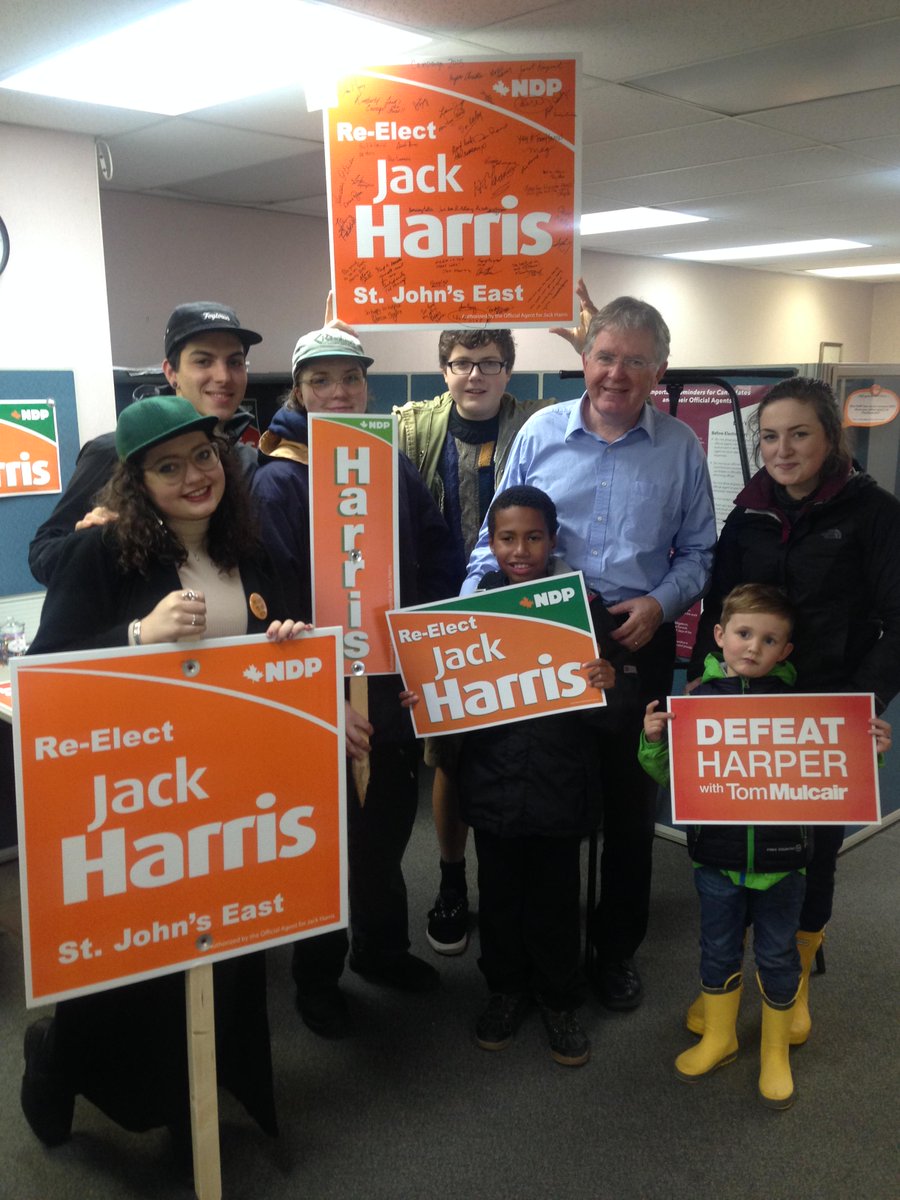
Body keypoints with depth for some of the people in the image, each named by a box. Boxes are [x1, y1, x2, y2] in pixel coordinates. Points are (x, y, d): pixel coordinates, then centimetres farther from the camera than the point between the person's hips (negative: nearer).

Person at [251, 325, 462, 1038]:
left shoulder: (395, 467, 4)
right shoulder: (278, 479, -11)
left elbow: (440, 566, 5)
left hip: (397, 691, 5)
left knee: (388, 831, 20)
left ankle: (382, 948, 43)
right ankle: (318, 976, 33)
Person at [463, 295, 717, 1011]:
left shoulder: (680, 448, 2)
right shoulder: (541, 433, 1)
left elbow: (697, 554, 6)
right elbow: (499, 538, 3)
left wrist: (660, 603, -12)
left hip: (639, 646, 0)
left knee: (629, 801, 10)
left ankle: (618, 947, 31)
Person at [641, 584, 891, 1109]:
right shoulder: (699, 700, -5)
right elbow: (668, 774, 1)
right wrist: (653, 742, -17)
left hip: (782, 858, -1)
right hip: (718, 856, 1)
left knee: (778, 956, 15)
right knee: (719, 950, 18)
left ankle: (776, 1052, 37)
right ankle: (719, 1038, 41)